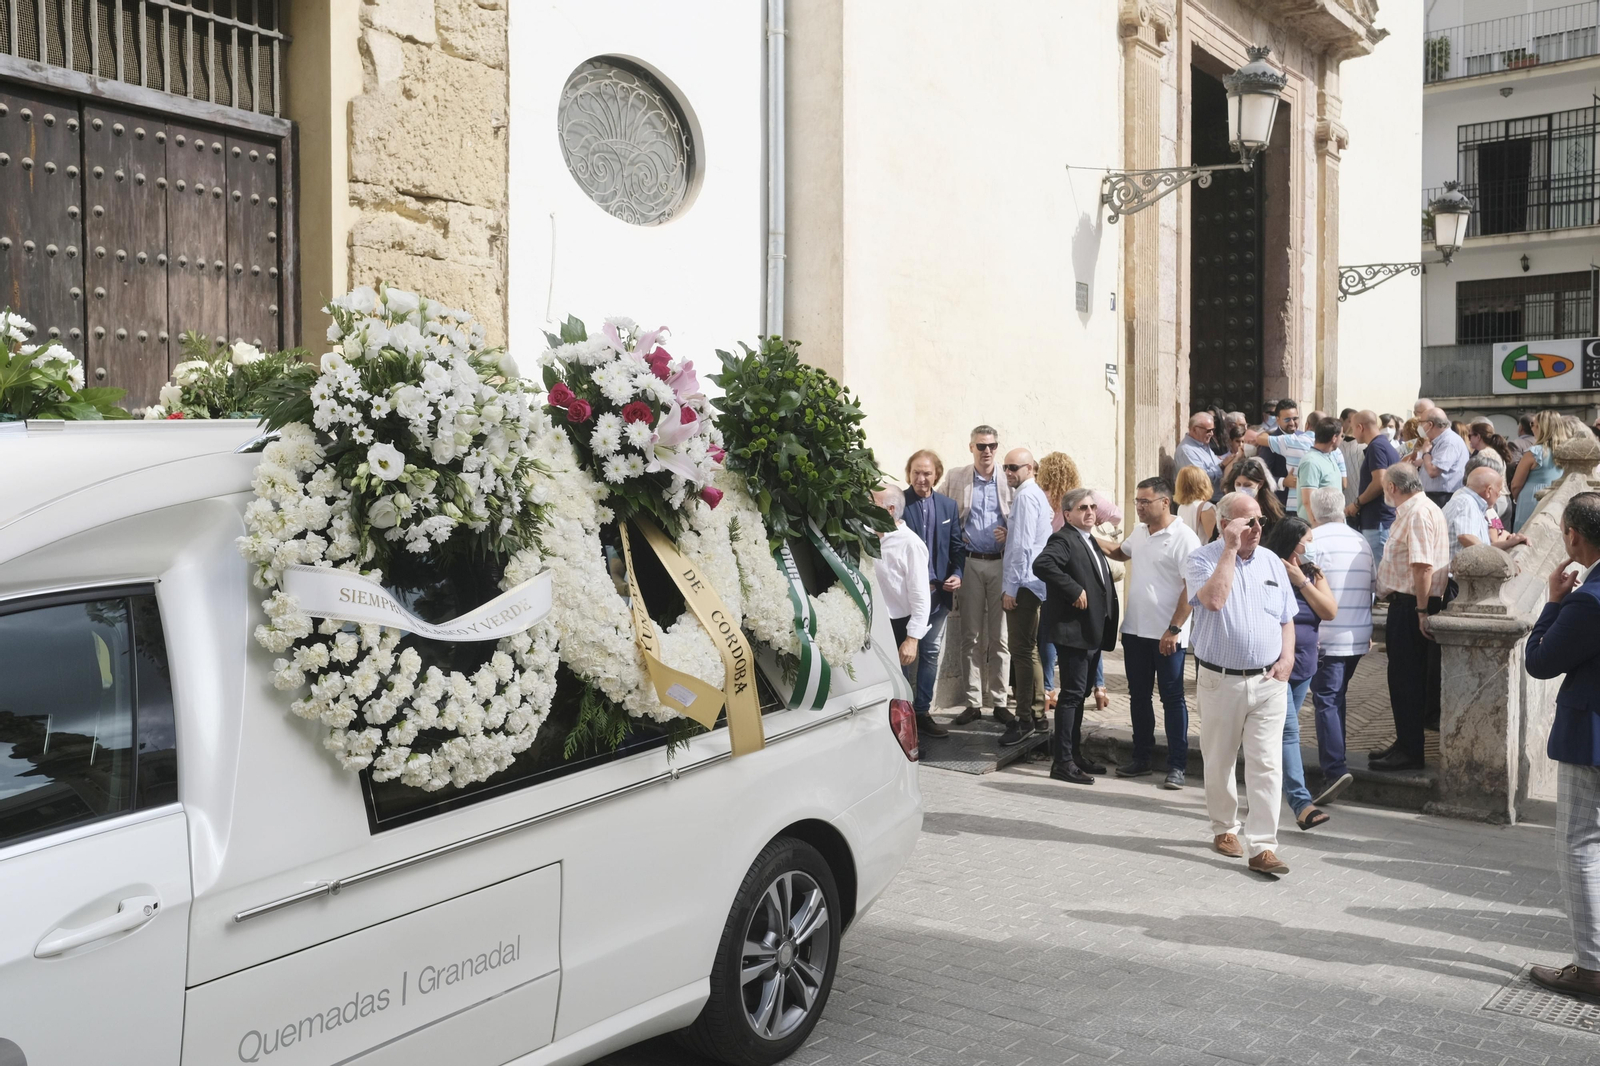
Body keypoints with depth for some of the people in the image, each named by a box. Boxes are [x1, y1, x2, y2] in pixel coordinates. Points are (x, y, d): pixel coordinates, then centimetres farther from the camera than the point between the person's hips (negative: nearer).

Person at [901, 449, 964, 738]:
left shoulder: (948, 505, 8)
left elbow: (956, 545, 12)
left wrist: (957, 573, -5)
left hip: (939, 590, 5)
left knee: (930, 653, 10)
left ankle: (922, 711, 18)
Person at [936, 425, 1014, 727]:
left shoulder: (1008, 483, 5)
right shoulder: (954, 478, 4)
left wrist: (1010, 535, -10)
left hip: (1001, 564, 0)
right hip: (969, 564, 0)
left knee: (999, 636, 4)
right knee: (970, 636, 5)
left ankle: (998, 702, 10)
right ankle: (973, 702, 11)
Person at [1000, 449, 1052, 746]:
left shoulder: (1025, 496, -14)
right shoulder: (1035, 494, 17)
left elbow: (1022, 545, -20)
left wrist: (1010, 588, -18)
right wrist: (1006, 533, 8)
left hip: (1023, 583, -11)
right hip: (1031, 583, 11)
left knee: (1022, 650, -8)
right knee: (1029, 649, 16)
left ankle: (1025, 720, -5)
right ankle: (1036, 714, 24)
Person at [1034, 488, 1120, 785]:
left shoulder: (1091, 542, 18)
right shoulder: (1063, 540, -12)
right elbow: (1041, 564, -32)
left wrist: (1106, 628, 14)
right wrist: (1074, 591, -27)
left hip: (1093, 633, 9)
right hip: (1073, 630, -9)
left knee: (1080, 693, 16)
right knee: (1072, 693, -7)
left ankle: (1076, 753, 26)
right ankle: (1062, 762, -2)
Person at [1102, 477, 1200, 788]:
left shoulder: (1184, 537, -13)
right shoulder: (1139, 532, 9)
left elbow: (1191, 587, -16)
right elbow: (1122, 553, 31)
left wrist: (1174, 629, -20)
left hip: (1167, 634, -7)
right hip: (1135, 630, 7)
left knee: (1172, 698, 2)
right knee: (1138, 696, 14)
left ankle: (1177, 765, 10)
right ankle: (1141, 757, 25)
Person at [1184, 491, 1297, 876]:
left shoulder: (1272, 562, 10)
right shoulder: (1203, 559, -5)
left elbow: (1286, 619, 16)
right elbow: (1214, 599, -25)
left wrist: (1287, 658, 0)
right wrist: (1231, 548, -19)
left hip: (1269, 681, 3)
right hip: (1220, 681, -2)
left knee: (1267, 765, -4)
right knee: (1219, 762, 11)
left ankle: (1262, 846, -1)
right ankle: (1225, 828, 31)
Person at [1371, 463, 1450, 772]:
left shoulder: (1418, 512, -17)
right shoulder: (1411, 511, 16)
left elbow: (1423, 565, -24)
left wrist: (1422, 610, -25)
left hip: (1411, 605, -10)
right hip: (1406, 604, 10)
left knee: (1406, 678, -4)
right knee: (1404, 677, 16)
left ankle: (1410, 752, 3)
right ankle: (1406, 743, 26)